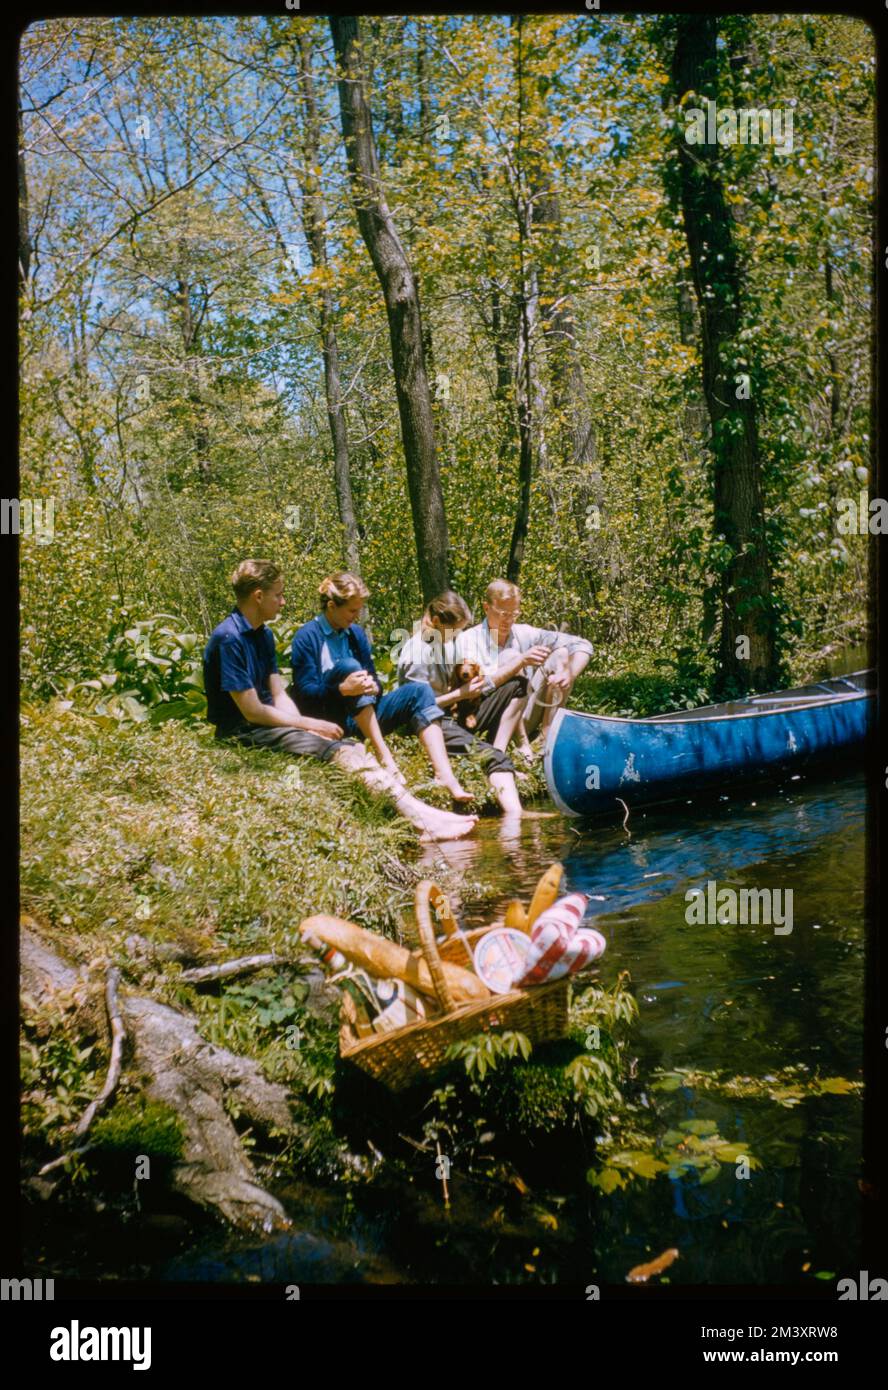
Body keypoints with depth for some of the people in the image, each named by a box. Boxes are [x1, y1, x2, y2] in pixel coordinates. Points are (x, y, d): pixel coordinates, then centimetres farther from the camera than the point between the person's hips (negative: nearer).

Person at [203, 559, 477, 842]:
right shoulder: (228, 639, -17)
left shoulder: (263, 635, 13)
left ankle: (418, 812, -26)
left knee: (350, 748, -11)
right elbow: (252, 711, -19)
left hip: (268, 722, 9)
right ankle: (419, 816, -34)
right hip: (242, 732, -9)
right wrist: (310, 725, -11)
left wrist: (305, 726, -8)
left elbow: (279, 696, 11)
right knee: (337, 751, -24)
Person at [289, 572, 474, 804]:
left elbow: (373, 678, 11)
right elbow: (304, 692, -14)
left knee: (419, 691, -16)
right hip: (328, 720, -6)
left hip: (359, 719, 6)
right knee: (348, 666, -31)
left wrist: (372, 686, -15)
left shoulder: (356, 634, 12)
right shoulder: (307, 637, -6)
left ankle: (446, 777, -35)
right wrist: (342, 689, -32)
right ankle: (384, 756, -37)